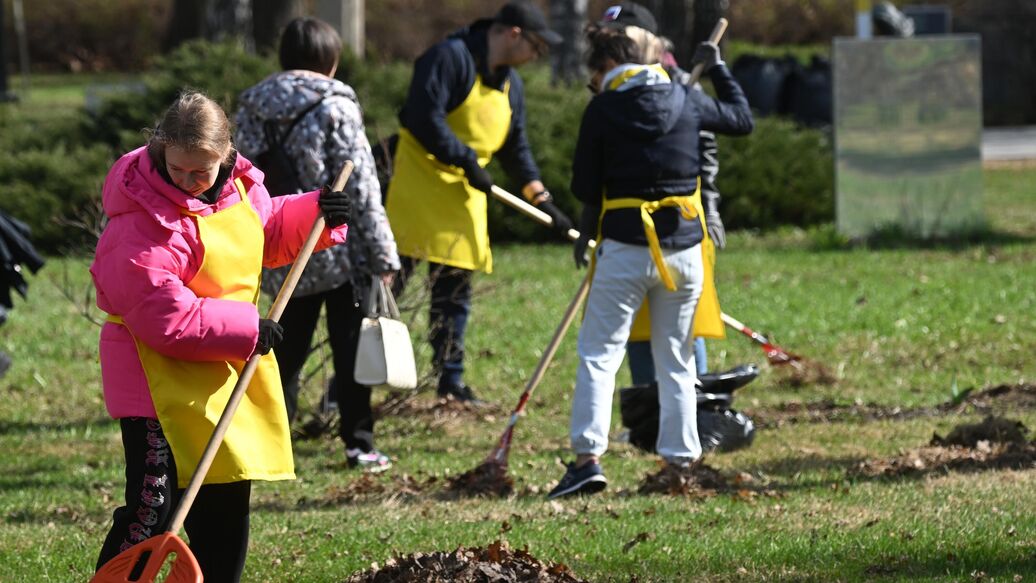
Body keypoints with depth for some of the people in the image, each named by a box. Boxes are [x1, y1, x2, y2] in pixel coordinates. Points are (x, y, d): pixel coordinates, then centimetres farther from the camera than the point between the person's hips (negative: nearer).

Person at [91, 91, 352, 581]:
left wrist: (313, 212, 3)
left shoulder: (238, 187, 0)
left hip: (225, 373, 8)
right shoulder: (144, 220, -24)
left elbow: (267, 232, 22)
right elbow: (165, 318, -26)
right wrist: (245, 329, -22)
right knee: (153, 508, -14)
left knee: (226, 504, 15)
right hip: (160, 374, -8)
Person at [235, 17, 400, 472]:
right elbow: (361, 183, -12)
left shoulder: (252, 107, 5)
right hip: (338, 247, -4)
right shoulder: (334, 106, -10)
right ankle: (358, 443, 9)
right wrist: (382, 253, -7)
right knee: (350, 345, 6)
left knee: (288, 347, 12)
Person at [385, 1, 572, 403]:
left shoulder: (510, 83, 14)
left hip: (464, 196, 8)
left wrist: (540, 198, 11)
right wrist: (467, 160, -19)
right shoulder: (450, 58, -15)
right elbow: (424, 119, -23)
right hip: (417, 184, -8)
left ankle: (450, 381, 16)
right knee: (389, 279, -11)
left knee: (455, 293, 9)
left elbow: (515, 147, 20)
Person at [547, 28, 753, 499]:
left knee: (599, 352, 0)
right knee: (676, 361, 12)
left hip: (625, 248, -4)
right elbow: (742, 119, 22)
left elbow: (587, 188, 0)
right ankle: (681, 460, 9)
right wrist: (718, 69, 34)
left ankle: (588, 457, -12)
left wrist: (585, 234, 18)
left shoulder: (602, 110, -4)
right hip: (684, 248, 4)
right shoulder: (686, 101, 5)